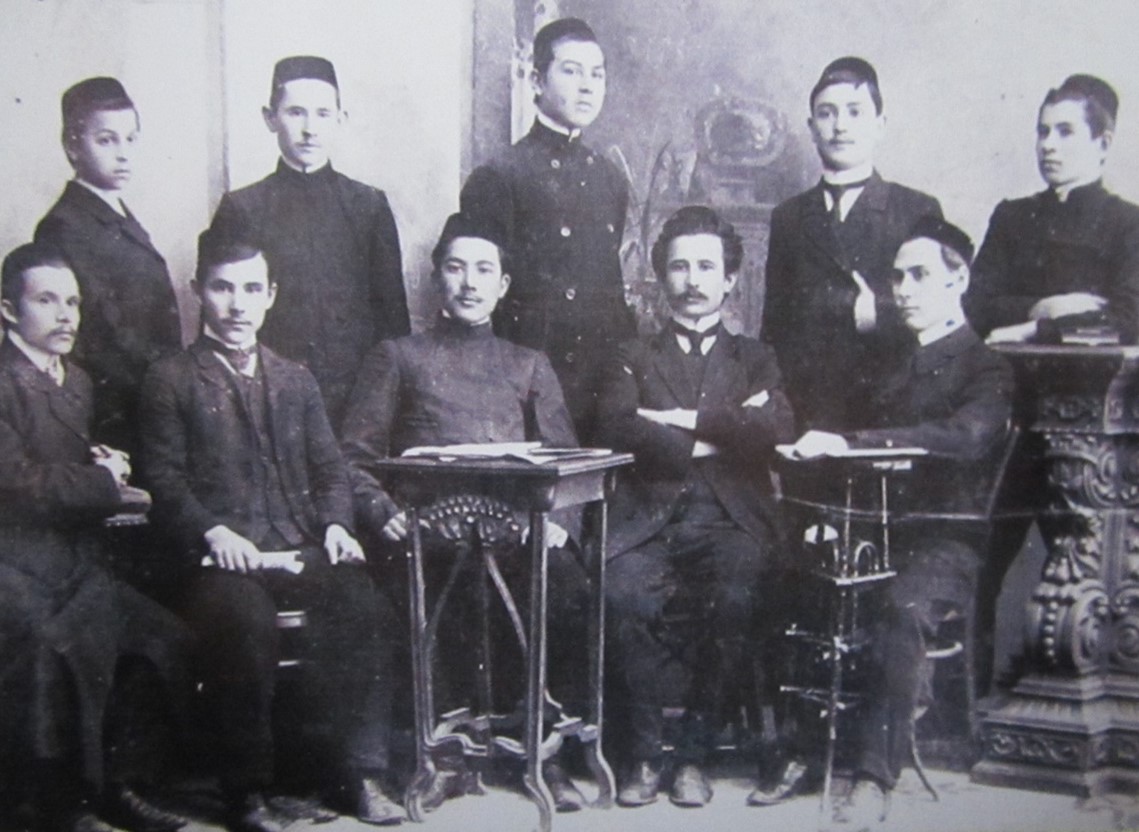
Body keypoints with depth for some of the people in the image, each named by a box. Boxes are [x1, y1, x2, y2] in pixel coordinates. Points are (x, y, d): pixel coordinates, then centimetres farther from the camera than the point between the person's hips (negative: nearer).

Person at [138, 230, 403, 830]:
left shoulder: (295, 380, 23)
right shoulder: (171, 380, 10)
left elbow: (329, 468, 19)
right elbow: (164, 479, 1)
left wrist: (335, 524, -1)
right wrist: (212, 532, -16)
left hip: (299, 549, 4)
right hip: (219, 556, -3)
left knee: (362, 604, -26)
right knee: (247, 620, -34)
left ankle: (362, 771, -15)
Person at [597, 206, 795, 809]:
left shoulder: (755, 360, 22)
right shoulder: (635, 358, 22)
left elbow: (778, 431, 1)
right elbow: (617, 427, -1)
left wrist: (691, 420, -3)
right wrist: (722, 432, -4)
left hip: (730, 519, 0)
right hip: (647, 517, 0)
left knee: (738, 597, -32)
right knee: (624, 594, -32)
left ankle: (694, 752, -14)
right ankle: (643, 751, -14)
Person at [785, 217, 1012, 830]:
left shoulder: (986, 370, 0)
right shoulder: (895, 366, 21)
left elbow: (967, 434, -21)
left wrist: (849, 442, -29)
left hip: (947, 539, -6)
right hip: (881, 527, 6)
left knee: (905, 608, -37)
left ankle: (874, 778, -34)